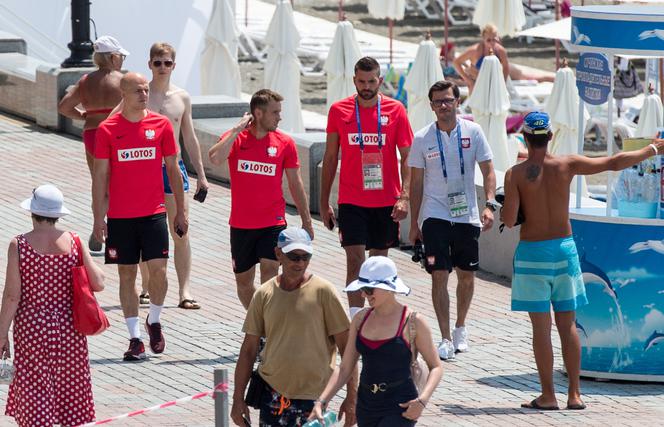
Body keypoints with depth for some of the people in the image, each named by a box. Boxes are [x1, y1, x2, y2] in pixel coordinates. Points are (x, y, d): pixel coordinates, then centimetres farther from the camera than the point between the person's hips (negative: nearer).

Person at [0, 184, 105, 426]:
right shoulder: (73, 242, -6)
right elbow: (98, 284, -4)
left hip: (31, 328, -2)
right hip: (68, 326, 2)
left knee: (34, 390, 5)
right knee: (70, 387, 14)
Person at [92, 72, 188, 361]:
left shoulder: (161, 125, 2)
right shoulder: (108, 129, -1)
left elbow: (173, 169, 9)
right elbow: (100, 175, 1)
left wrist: (181, 211, 8)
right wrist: (98, 218, -3)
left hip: (154, 213, 0)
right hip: (120, 216, 0)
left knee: (158, 270, -9)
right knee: (127, 274, 3)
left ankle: (154, 321, 17)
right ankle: (135, 339, 8)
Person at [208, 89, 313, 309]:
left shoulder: (284, 143, 0)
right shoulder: (235, 138, -3)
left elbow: (295, 184, 8)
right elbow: (215, 158, -24)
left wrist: (306, 221, 8)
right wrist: (237, 130, -20)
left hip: (273, 223, -1)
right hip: (241, 224, 1)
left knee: (269, 273, -16)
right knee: (243, 280, 11)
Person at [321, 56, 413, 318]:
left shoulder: (395, 110, 0)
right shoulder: (339, 111, 2)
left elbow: (406, 157, 1)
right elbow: (330, 158, 9)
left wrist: (404, 197, -12)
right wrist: (324, 203, 8)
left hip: (386, 201, 1)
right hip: (351, 201, -1)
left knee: (379, 260, 10)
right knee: (355, 259, -10)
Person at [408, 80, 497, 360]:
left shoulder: (472, 132, -1)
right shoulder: (422, 139, -2)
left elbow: (488, 171, 1)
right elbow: (416, 183, 4)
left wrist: (489, 205, -14)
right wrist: (413, 224, 4)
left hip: (467, 215, 2)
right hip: (435, 216, -2)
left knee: (467, 275, 11)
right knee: (439, 275, -10)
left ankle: (460, 328, 32)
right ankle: (446, 340, -9)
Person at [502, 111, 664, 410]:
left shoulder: (516, 175, -10)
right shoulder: (567, 165, -3)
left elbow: (509, 220, -14)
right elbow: (614, 163, 1)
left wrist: (507, 205, 9)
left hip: (532, 252, -3)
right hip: (564, 249, 3)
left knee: (541, 326, 2)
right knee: (567, 324, 10)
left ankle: (548, 396, 2)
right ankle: (574, 394, 10)